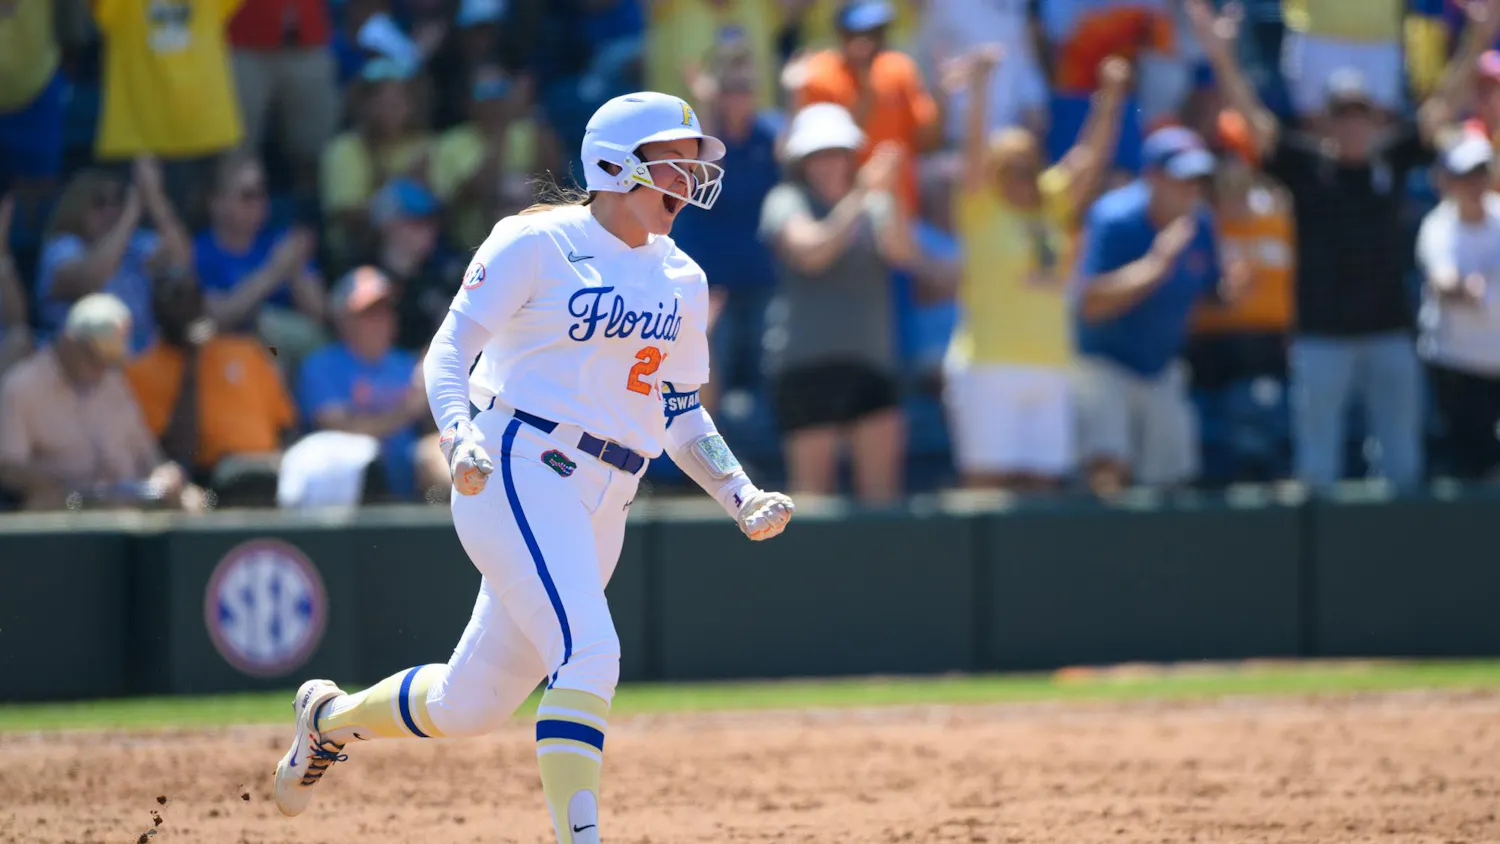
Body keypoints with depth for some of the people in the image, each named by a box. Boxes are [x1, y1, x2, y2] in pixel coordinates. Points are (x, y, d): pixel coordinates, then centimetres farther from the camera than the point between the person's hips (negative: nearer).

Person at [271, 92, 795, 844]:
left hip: (601, 508, 7)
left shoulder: (680, 281, 15)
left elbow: (682, 416, 21)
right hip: (517, 472, -7)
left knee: (473, 705, 10)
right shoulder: (537, 244, -4)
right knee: (587, 653, -25)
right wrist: (458, 436, -26)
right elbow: (449, 349, -7)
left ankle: (333, 716, 37)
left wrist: (744, 500, 6)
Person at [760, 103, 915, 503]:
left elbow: (902, 252, -6)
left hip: (870, 359, 4)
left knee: (882, 481, -3)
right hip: (806, 360, -4)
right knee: (812, 479, -6)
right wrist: (858, 197, -27)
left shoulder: (873, 205, 12)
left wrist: (889, 195, -23)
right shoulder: (787, 201, 1)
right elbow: (812, 252, -17)